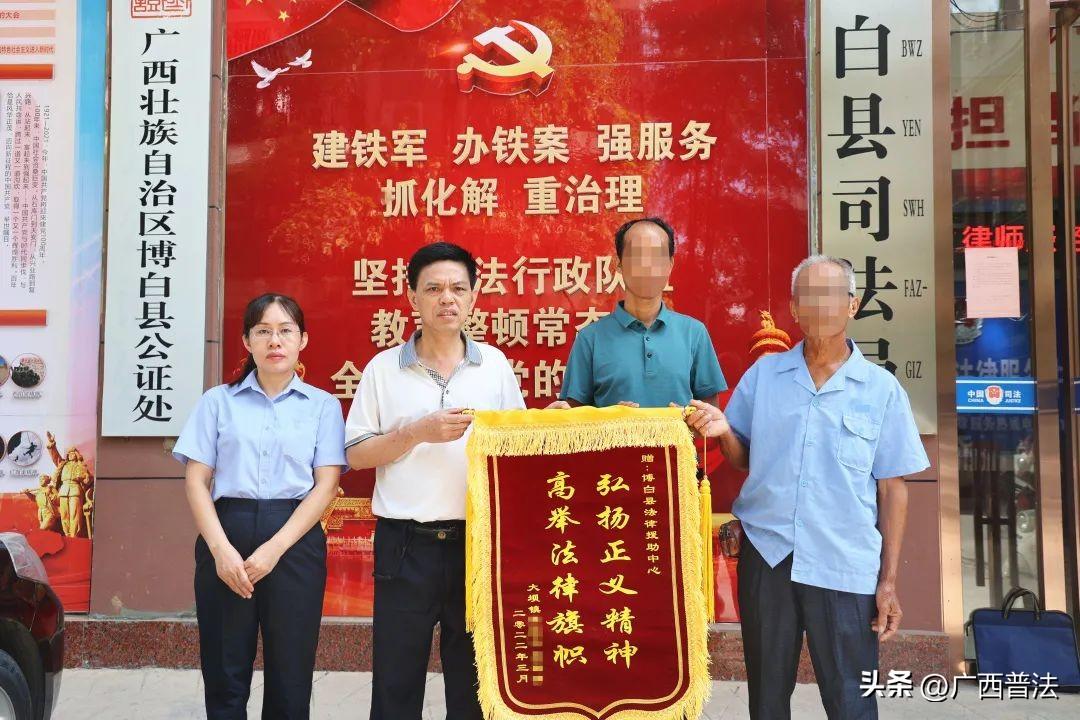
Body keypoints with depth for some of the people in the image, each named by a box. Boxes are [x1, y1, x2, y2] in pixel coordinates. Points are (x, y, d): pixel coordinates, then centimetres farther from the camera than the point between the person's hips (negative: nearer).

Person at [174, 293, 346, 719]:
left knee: (290, 679, 6)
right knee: (224, 676, 7)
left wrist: (275, 548, -12)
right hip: (227, 534, 1)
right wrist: (221, 549, -11)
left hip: (296, 541, 0)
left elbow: (326, 485, -1)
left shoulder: (323, 405, 7)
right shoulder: (218, 401, 8)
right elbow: (196, 481, 3)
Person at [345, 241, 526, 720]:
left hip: (479, 541, 1)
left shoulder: (495, 365, 6)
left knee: (474, 680, 11)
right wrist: (417, 432, -12)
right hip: (405, 545, -1)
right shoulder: (383, 368, 3)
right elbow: (356, 455, 1)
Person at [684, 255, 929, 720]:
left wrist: (889, 581, -1)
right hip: (765, 556, 2)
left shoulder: (882, 390, -1)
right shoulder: (763, 373, 4)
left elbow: (892, 489, 1)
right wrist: (724, 431, -12)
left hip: (845, 568, -2)